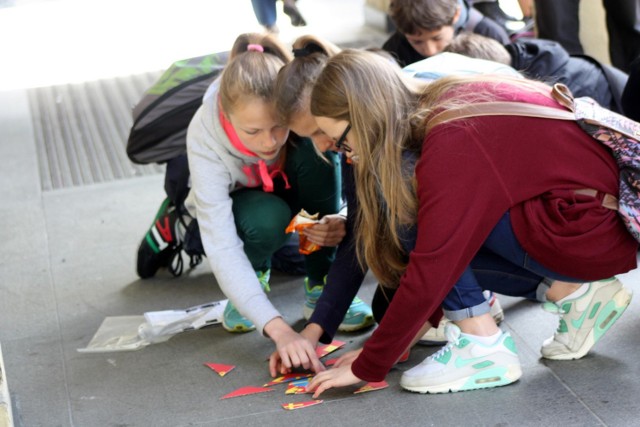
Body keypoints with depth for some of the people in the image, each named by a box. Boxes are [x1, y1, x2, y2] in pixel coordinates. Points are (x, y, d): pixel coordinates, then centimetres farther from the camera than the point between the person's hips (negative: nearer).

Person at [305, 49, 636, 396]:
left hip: (592, 232, -9)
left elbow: (430, 273, -20)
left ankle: (482, 348, -7)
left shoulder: (452, 141, -22)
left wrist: (366, 367, -11)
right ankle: (571, 293, 9)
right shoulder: (445, 106, 5)